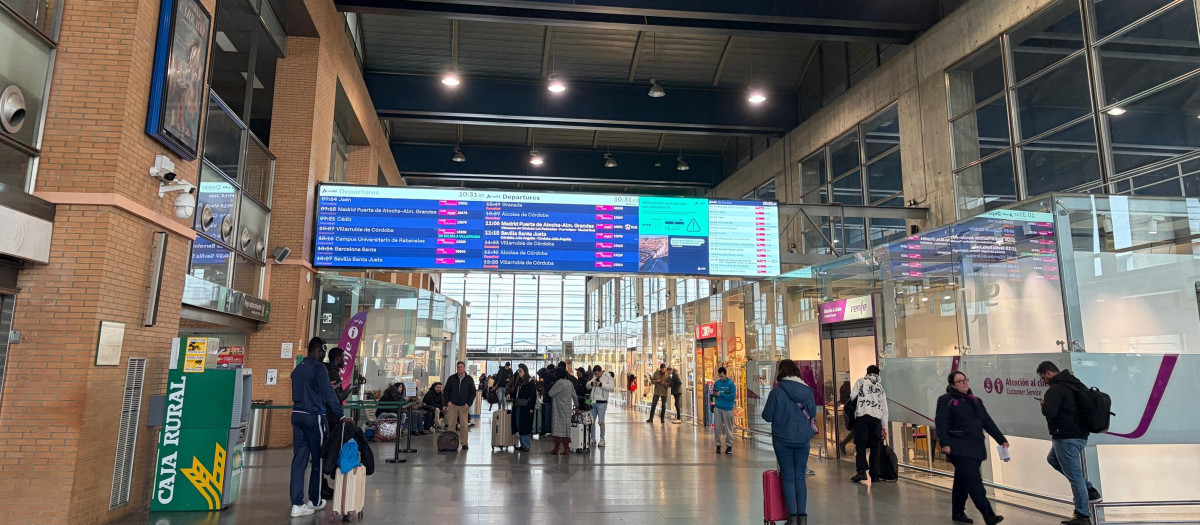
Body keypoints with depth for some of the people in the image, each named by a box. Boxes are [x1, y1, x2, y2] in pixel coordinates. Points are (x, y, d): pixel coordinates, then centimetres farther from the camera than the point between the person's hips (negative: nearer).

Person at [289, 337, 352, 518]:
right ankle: (314, 501, 18)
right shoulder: (319, 368, -12)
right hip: (314, 417, -7)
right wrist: (340, 416, -9)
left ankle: (297, 504, 3)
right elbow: (329, 394, -14)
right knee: (318, 460, 7)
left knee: (299, 459, 5)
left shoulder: (298, 368, 12)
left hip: (297, 415, 7)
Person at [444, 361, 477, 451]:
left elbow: (473, 393, 6)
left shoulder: (469, 379, 5)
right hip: (452, 405, 1)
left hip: (464, 406, 0)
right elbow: (446, 391, 9)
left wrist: (468, 404, -4)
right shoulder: (451, 378, 5)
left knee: (464, 425, -3)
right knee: (451, 424, -1)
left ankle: (464, 443, 4)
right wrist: (448, 401, -4)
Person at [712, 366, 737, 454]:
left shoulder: (731, 384, -7)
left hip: (727, 408, -4)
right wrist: (715, 394, -8)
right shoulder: (717, 383, 7)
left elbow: (733, 397, -12)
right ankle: (718, 445, 15)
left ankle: (729, 445, 15)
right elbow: (713, 394, 15)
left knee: (728, 428, 3)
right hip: (717, 408, 4)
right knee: (717, 427, 4)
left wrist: (721, 394, -15)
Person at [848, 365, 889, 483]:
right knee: (875, 447, 7)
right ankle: (875, 474, 7)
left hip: (862, 415, -3)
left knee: (860, 444, -3)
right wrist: (884, 427, 22)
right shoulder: (881, 387, 22)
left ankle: (862, 471, -15)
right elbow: (884, 409, 20)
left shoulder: (861, 381, 10)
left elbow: (852, 397, 0)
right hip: (876, 417, 3)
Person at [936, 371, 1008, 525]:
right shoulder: (946, 400, -2)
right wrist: (944, 443, -21)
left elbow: (988, 423, 20)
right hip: (958, 449, -7)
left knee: (962, 481, 14)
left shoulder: (976, 401, 20)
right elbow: (941, 423, -10)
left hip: (976, 448, 7)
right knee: (974, 481, -14)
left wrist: (1001, 440, 12)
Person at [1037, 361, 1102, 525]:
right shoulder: (1076, 384, 11)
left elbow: (1049, 412, -27)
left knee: (1074, 476, -1)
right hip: (1080, 435, 10)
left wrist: (1043, 404, -4)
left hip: (1066, 438, -10)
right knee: (1052, 458, 27)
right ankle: (1088, 489, 23)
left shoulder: (1056, 388, -19)